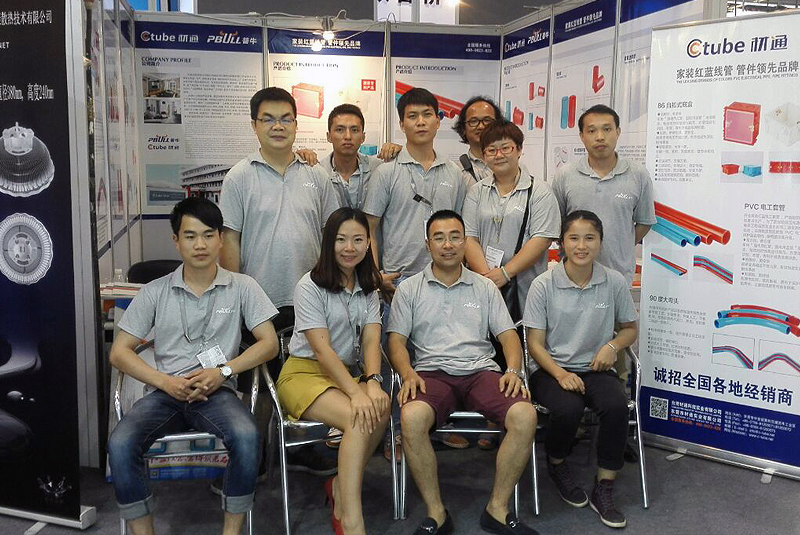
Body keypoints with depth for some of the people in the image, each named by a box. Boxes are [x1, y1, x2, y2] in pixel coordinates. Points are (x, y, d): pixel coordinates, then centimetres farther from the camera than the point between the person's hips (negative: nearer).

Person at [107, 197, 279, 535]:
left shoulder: (241, 287, 7)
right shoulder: (155, 292, 9)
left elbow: (269, 343, 3)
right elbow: (119, 352, 7)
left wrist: (224, 371, -11)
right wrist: (164, 381, -9)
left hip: (217, 392, -1)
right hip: (165, 391, 2)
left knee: (247, 437, -32)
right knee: (120, 444, -27)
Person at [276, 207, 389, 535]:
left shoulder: (368, 287, 9)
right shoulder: (310, 286, -9)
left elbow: (371, 340, -4)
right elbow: (322, 349, -18)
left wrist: (372, 382, -24)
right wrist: (355, 393, -30)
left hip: (348, 373, 5)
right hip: (304, 373, -5)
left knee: (380, 408, -28)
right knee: (359, 419, -31)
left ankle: (341, 487, -8)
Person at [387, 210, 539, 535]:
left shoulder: (485, 288, 18)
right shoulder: (410, 289, 13)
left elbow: (508, 335, 14)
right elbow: (396, 340, 6)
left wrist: (513, 370, -7)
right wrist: (408, 374, -14)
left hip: (480, 370, 2)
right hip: (432, 373, -1)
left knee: (525, 415, -27)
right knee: (411, 417, -35)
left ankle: (498, 509, -11)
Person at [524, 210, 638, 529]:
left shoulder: (614, 282, 0)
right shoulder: (544, 285, -6)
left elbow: (630, 329, 14)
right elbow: (535, 343, -5)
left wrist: (613, 345, -8)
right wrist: (560, 374, -20)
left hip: (596, 369, 2)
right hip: (552, 369, -2)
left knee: (617, 406, -29)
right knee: (568, 409, -32)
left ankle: (603, 490, -9)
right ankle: (556, 465, 4)